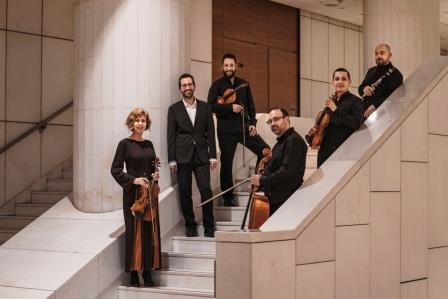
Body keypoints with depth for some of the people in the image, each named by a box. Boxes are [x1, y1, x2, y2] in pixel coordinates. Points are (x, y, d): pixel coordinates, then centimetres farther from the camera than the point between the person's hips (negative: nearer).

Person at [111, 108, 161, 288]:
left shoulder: (149, 144, 11)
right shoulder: (125, 144, -4)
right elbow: (115, 170, -6)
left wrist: (155, 174, 1)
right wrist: (133, 179, -17)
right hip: (133, 193, -5)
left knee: (150, 231, 4)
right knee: (134, 231, -3)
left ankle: (147, 272, 11)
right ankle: (134, 273, 5)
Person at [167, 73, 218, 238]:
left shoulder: (205, 107, 9)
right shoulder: (174, 109, 6)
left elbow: (210, 133, 8)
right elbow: (171, 136, 3)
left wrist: (213, 156, 0)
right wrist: (172, 160, -3)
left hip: (201, 156, 0)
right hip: (182, 156, 0)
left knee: (206, 190, -8)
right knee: (185, 193, 2)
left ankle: (208, 226, 4)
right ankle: (190, 226, 14)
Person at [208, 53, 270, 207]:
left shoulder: (243, 84, 13)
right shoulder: (217, 85, 1)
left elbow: (251, 105, 15)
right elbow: (211, 106, -11)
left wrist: (253, 123, 2)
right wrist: (230, 107, -19)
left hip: (244, 126, 3)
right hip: (226, 129, -3)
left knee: (265, 150, -9)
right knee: (226, 162, 2)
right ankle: (228, 197, 13)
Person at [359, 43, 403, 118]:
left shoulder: (395, 74, -6)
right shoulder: (371, 71, 20)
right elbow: (360, 88, 24)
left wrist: (375, 106, -27)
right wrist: (364, 89, -3)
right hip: (365, 113, 7)